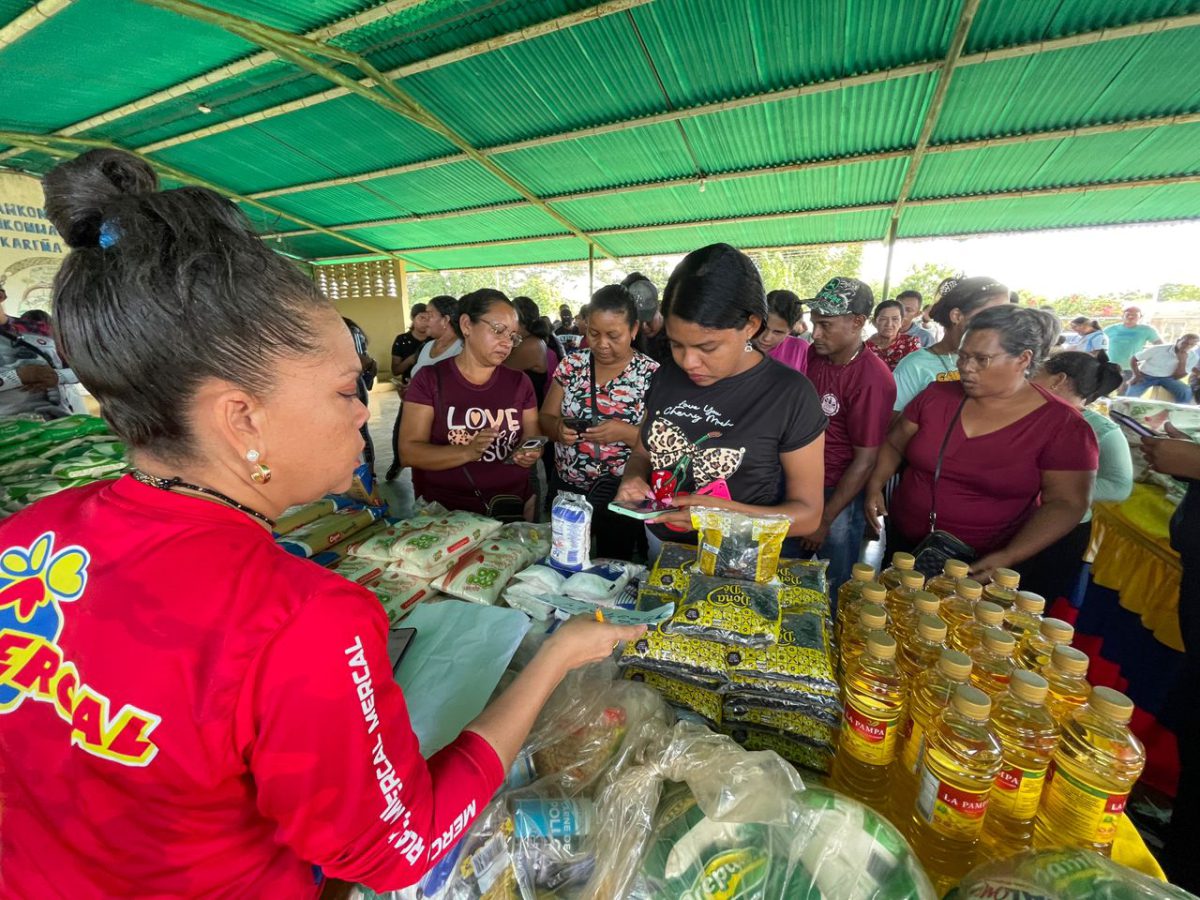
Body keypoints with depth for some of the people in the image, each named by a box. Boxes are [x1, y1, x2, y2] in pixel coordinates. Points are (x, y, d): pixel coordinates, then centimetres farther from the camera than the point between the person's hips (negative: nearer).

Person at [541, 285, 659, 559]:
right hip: (567, 488, 3)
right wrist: (558, 428, -19)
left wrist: (625, 433, -27)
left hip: (621, 495, -3)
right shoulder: (572, 363, 0)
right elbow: (545, 418, 3)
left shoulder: (650, 374, -10)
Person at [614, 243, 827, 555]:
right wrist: (633, 480, -13)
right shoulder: (666, 377, -5)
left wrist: (727, 512, -28)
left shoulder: (791, 394, -17)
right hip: (660, 546, 5)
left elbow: (808, 512, -12)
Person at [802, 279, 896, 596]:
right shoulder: (814, 355, -1)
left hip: (840, 495, -6)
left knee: (832, 590, 11)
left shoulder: (872, 379, -21)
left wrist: (825, 519, -13)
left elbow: (865, 461, -18)